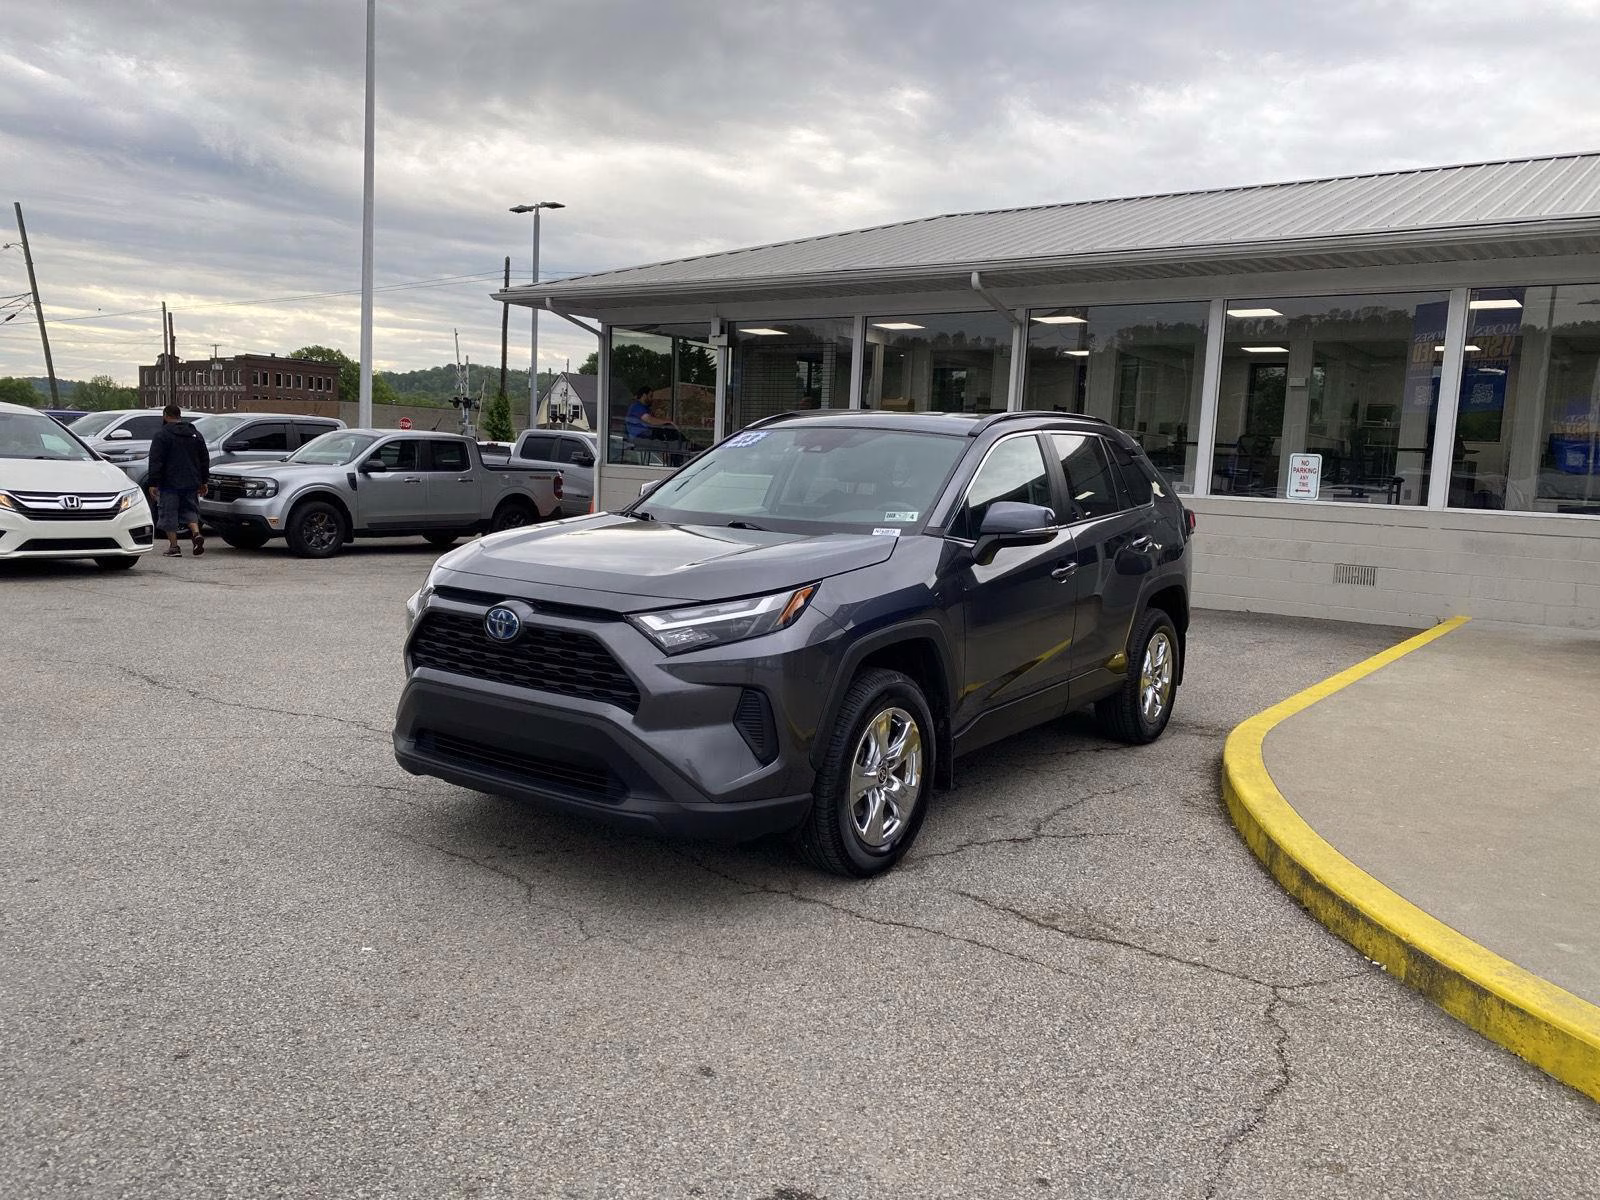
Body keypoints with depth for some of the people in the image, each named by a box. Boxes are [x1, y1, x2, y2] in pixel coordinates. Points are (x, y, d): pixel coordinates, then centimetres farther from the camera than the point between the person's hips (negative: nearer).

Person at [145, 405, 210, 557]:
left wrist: (153, 483, -9)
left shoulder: (162, 434, -6)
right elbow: (205, 459, 16)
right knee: (190, 510, 14)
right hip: (191, 482, 5)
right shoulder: (195, 434, 12)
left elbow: (156, 461, -11)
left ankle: (174, 547, 2)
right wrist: (203, 482, 20)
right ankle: (196, 534, -10)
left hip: (170, 483, -5)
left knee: (169, 514, 3)